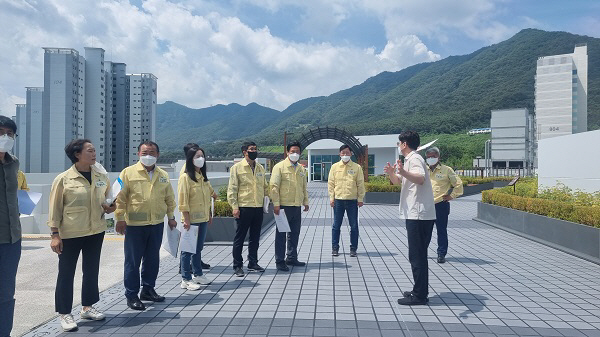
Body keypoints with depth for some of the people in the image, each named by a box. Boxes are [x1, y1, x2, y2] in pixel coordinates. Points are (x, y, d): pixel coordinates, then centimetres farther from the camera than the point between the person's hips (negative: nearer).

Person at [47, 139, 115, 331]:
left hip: (96, 232, 5)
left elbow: (108, 199, 17)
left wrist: (110, 207, -5)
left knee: (91, 270, 15)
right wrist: (55, 234, -9)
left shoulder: (102, 177, 2)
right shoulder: (63, 179, -10)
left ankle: (87, 307, 31)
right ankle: (64, 313, 19)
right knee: (66, 274, 5)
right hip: (70, 234, -5)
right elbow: (55, 208, -6)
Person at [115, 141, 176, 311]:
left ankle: (148, 289, 29)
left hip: (157, 224, 4)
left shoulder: (163, 175, 9)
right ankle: (131, 295, 15)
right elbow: (120, 198, -6)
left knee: (152, 259, 14)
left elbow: (169, 198, 17)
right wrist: (120, 218, -9)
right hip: (135, 225, -4)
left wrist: (171, 216, 15)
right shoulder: (128, 173, -4)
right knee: (133, 261, 3)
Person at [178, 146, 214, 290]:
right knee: (188, 250, 0)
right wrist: (186, 220, -18)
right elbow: (183, 200, -15)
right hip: (191, 219, -7)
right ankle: (186, 279, 7)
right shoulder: (185, 177, -11)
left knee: (198, 248, 16)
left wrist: (209, 215, 14)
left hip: (203, 219, 7)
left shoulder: (203, 177, 13)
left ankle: (198, 275, 27)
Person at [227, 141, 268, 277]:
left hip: (258, 208, 5)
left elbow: (265, 186, 21)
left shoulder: (260, 168, 13)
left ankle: (253, 263, 26)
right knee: (239, 238, 3)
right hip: (244, 208, -5)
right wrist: (234, 207, -12)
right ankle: (237, 266, 13)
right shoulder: (237, 167, -3)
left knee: (255, 237, 13)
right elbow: (232, 189, -6)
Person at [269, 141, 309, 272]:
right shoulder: (279, 167, -6)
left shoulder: (301, 169, 14)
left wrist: (306, 202, 16)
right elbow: (274, 186, -11)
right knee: (281, 234, 1)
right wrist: (276, 204, -16)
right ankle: (280, 261, 9)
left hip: (297, 206, 6)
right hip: (284, 206, -6)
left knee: (295, 234, 13)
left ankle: (292, 258, 25)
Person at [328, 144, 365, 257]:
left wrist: (360, 199, -1)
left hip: (352, 200, -1)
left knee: (354, 226, 5)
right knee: (336, 226, 7)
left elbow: (360, 184, 3)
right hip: (338, 200, 1)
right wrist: (331, 198, 0)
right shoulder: (335, 167, 5)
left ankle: (353, 248, 17)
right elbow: (331, 183, 6)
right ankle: (335, 248, 18)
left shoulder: (357, 167, 2)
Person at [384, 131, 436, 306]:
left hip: (418, 215, -10)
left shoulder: (414, 159, -13)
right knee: (418, 255, 16)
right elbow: (397, 181, 22)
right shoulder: (409, 159, 20)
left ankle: (419, 295, 3)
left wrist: (404, 172, -50)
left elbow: (421, 179, -32)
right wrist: (391, 173, 1)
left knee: (416, 255, -4)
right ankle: (420, 291, 26)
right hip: (416, 214, 10)